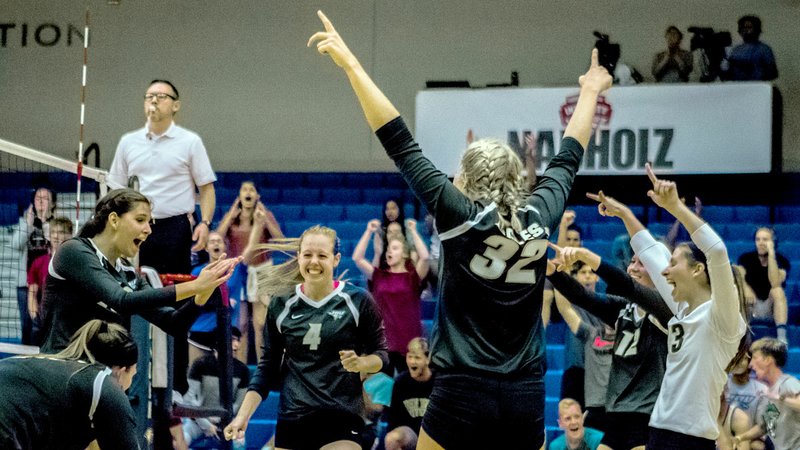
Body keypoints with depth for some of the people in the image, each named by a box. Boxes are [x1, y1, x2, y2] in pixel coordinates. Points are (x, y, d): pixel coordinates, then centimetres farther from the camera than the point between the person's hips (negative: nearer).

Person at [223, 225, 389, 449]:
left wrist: (360, 363, -17)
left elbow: (380, 354, 6)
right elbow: (268, 366, 10)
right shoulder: (281, 304, 5)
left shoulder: (358, 301, -1)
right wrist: (243, 415, 1)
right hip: (292, 420, 3)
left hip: (342, 420, -2)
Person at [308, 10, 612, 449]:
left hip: (462, 394, -4)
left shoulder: (459, 215, -8)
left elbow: (400, 143, -7)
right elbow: (568, 158, 20)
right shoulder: (540, 219, 2)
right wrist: (590, 92, 37)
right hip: (527, 396, 4)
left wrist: (350, 63, -4)